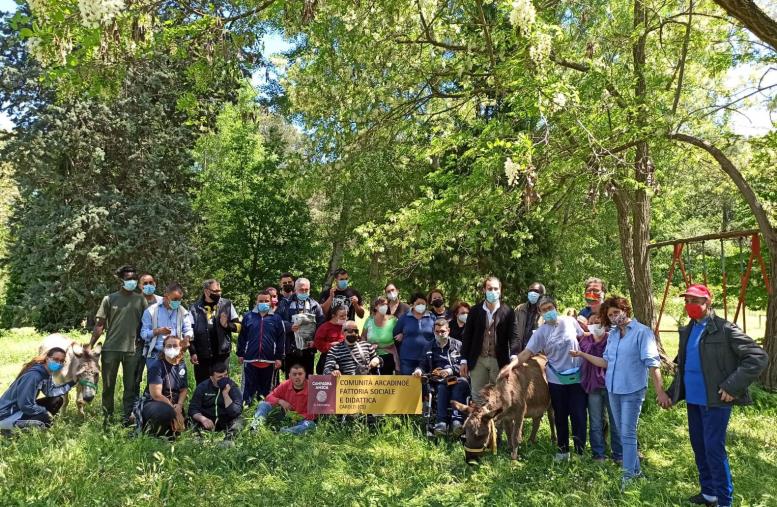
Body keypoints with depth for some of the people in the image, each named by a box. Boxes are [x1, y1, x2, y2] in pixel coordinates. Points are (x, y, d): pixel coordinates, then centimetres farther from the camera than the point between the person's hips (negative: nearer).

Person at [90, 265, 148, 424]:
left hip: (132, 349, 1)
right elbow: (100, 324, 1)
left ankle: (126, 418, 14)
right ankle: (107, 417, 22)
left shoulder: (140, 299, 6)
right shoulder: (109, 299, 3)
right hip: (110, 349, 0)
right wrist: (90, 346, -7)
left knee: (131, 386, 5)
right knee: (108, 385, 9)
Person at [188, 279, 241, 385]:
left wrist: (227, 325, -15)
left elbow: (238, 326, 5)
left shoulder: (227, 305, 3)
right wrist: (192, 352, -5)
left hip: (222, 353, 0)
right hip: (202, 355, 0)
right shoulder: (195, 308, 1)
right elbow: (190, 332, 1)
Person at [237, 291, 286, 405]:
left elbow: (281, 339, 2)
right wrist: (240, 354, 6)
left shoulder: (276, 318, 3)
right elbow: (242, 337, 9)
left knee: (266, 388, 10)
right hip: (250, 359, 0)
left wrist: (279, 358, -2)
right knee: (248, 387, 4)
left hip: (269, 361, 0)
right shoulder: (248, 317, 5)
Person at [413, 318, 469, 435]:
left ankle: (457, 419, -46)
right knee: (442, 388, -35)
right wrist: (419, 369, 0)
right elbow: (425, 364, 23)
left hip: (456, 378, -1)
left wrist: (451, 370, -14)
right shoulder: (430, 347, 22)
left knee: (461, 384, -36)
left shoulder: (458, 345, 14)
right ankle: (441, 422, -45)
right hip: (438, 380, 1)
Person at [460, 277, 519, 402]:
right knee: (477, 396, 7)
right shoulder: (475, 310, 3)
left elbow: (513, 336, -5)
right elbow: (467, 336, 4)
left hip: (499, 361, -1)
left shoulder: (508, 312, 0)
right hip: (478, 360, 1)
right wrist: (464, 360, 0)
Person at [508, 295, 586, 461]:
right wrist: (511, 365, -26)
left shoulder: (570, 321, -3)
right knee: (561, 416, 12)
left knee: (578, 415, 1)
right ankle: (563, 449, 26)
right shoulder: (541, 332, -7)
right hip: (556, 379, 0)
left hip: (577, 376, 0)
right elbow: (527, 352, -14)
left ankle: (580, 450, 14)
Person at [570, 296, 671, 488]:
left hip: (632, 390, -7)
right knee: (622, 433, 15)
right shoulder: (612, 334, 9)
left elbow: (652, 363, -15)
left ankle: (628, 475, 8)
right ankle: (635, 469, 30)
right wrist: (582, 354, 7)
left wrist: (660, 391, -19)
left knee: (627, 434, -3)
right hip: (613, 389, 7)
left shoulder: (642, 332, -11)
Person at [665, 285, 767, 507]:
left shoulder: (724, 329, -13)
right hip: (692, 399, 8)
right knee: (698, 447, 15)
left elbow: (758, 357, -17)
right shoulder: (686, 331, 9)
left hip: (715, 400, -7)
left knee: (714, 449, -4)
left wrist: (732, 387, -20)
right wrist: (672, 392, 13)